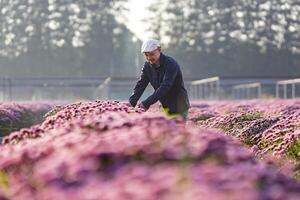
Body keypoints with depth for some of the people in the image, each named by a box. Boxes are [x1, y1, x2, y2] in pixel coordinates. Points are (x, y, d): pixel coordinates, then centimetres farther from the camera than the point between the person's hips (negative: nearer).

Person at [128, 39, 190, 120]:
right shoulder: (147, 66, 1)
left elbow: (164, 87, -31)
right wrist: (131, 103, -22)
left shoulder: (170, 64, -21)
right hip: (165, 107, 7)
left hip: (179, 108, -6)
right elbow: (140, 85, -4)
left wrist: (146, 103, -38)